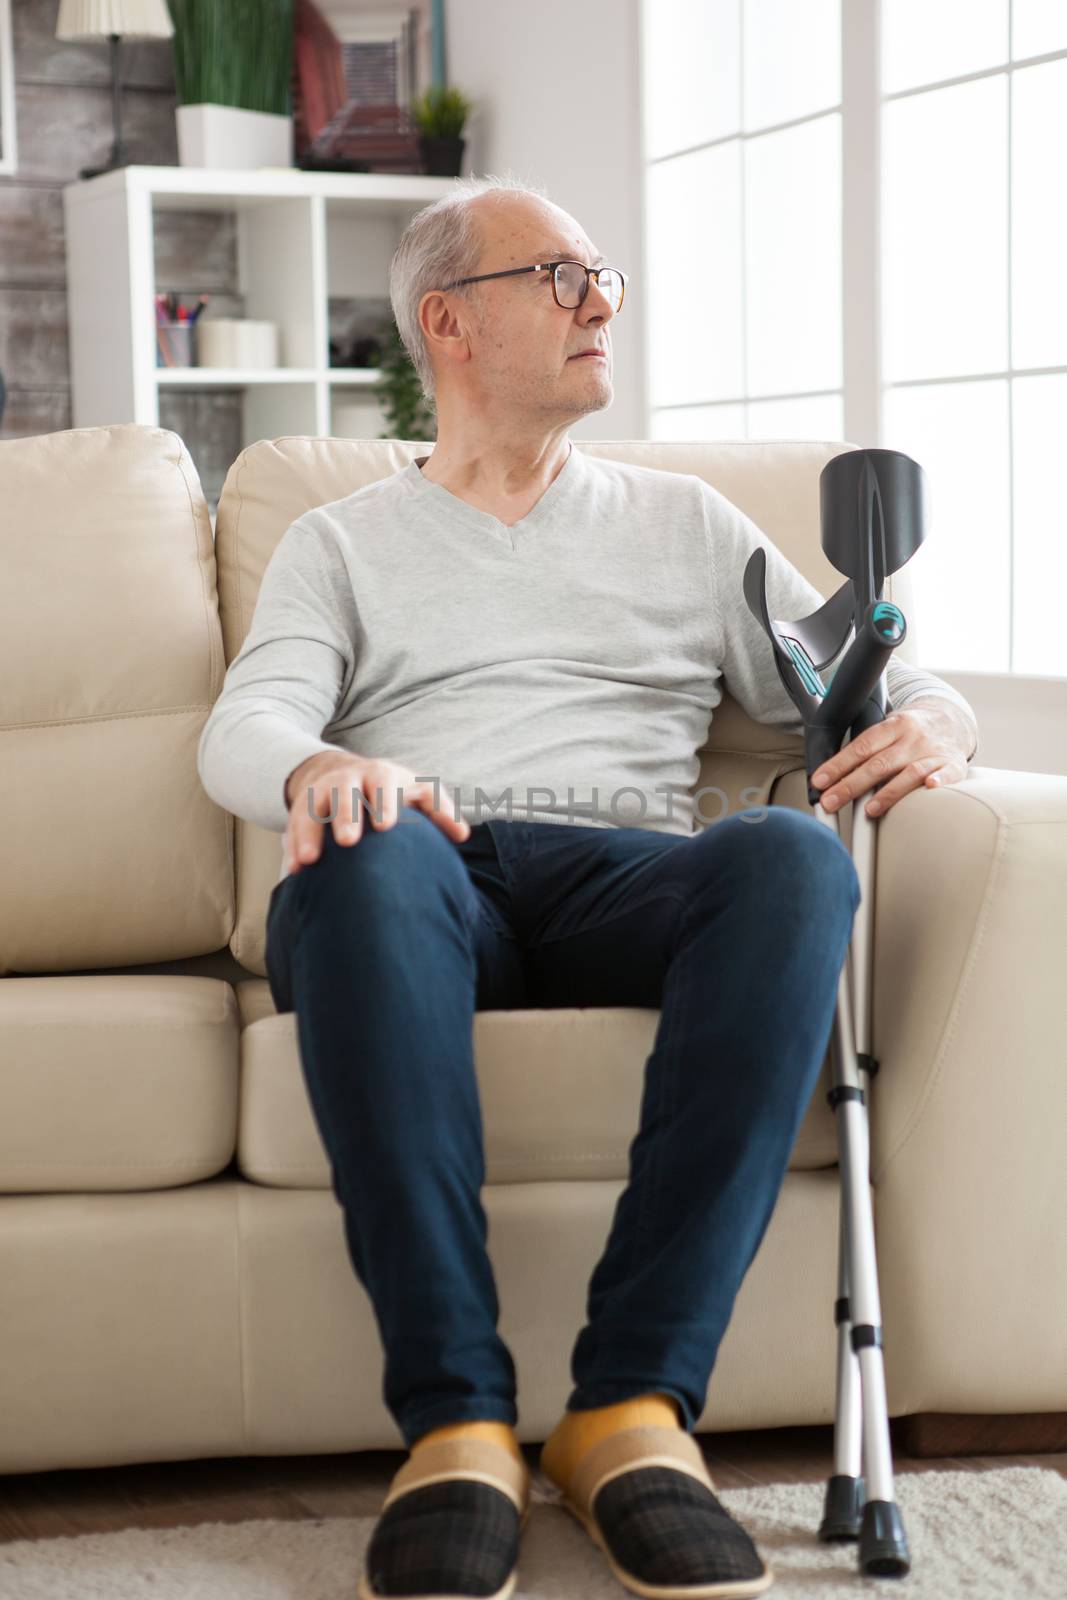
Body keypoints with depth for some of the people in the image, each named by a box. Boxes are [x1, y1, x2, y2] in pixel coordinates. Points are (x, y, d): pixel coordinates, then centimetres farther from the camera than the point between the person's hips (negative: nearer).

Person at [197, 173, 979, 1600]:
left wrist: (933, 720, -4)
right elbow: (245, 729, 4)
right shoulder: (343, 542, 23)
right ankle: (455, 1422, -37)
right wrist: (322, 771, -22)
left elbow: (879, 684, 22)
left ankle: (634, 1402, -35)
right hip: (423, 890, -1)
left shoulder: (685, 522, 28)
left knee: (793, 854, -33)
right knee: (369, 847, -38)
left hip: (624, 882, 1)